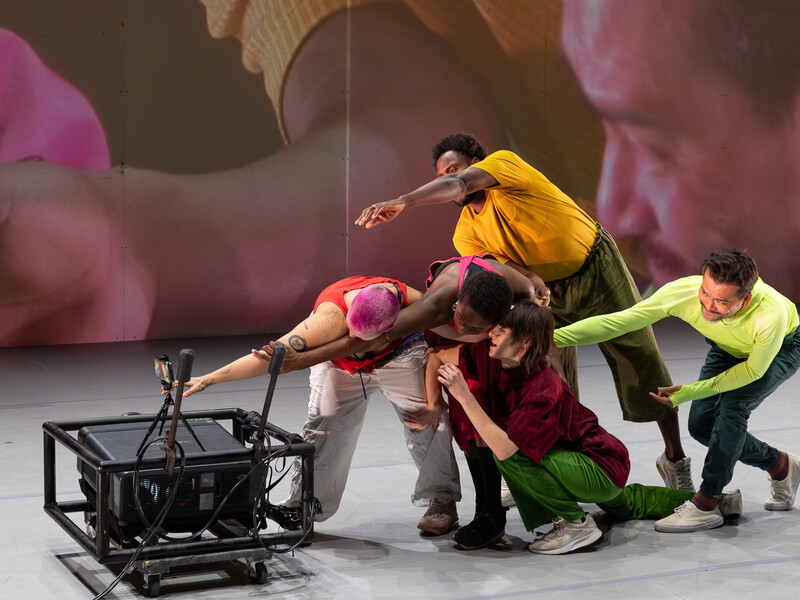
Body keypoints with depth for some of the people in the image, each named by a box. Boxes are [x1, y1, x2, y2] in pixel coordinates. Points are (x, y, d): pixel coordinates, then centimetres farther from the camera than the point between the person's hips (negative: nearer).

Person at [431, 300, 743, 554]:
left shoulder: (543, 391, -34)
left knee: (512, 454, -26)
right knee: (626, 505, 37)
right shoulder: (489, 357, -14)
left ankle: (575, 523, -12)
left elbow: (503, 448, -43)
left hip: (603, 469, -9)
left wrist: (464, 396, -45)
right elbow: (438, 356, -7)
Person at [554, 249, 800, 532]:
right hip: (728, 348, 5)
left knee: (732, 405, -26)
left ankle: (705, 504, -14)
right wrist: (555, 336, -37)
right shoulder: (683, 292, -38)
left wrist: (691, 392, -24)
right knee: (700, 423, -5)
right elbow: (617, 321, -30)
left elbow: (753, 369, -25)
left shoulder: (771, 315, -45)